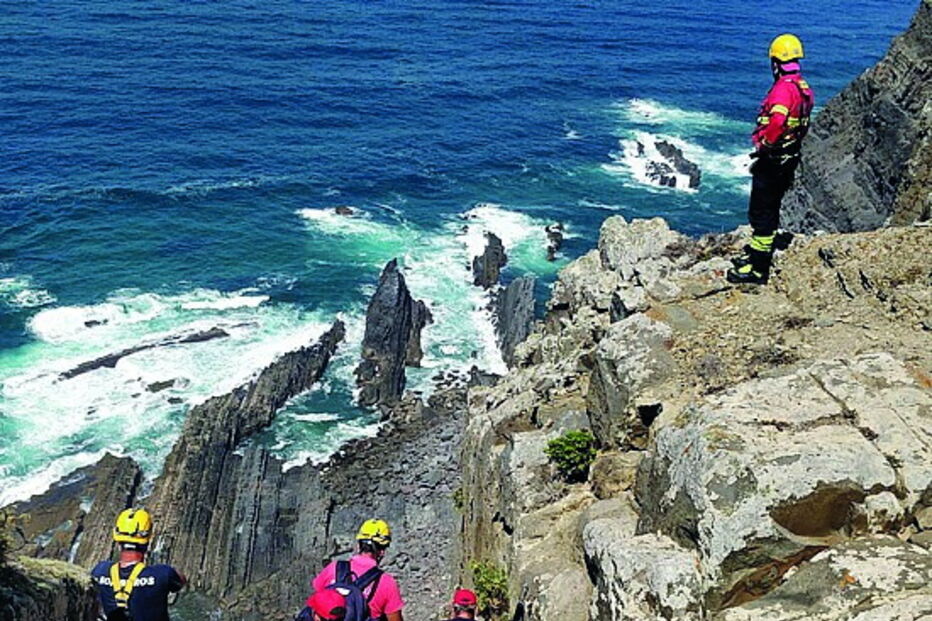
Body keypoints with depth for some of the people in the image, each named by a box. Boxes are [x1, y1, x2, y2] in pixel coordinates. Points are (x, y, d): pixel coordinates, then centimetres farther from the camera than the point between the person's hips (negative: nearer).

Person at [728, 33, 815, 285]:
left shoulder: (784, 87, -19)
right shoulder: (804, 89, 11)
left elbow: (777, 121, -35)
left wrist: (762, 144, -20)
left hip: (772, 160, -10)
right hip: (790, 158, 10)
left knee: (761, 213, -4)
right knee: (769, 210, 20)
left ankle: (758, 269, -1)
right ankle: (756, 254, 35)